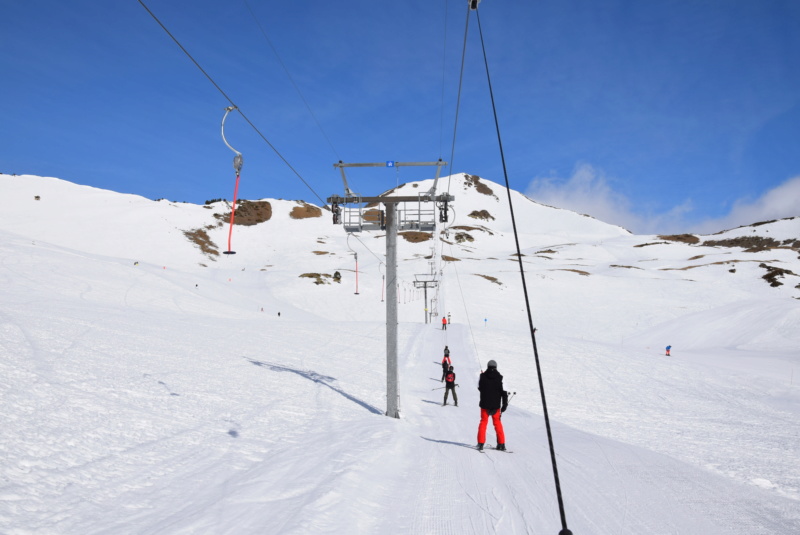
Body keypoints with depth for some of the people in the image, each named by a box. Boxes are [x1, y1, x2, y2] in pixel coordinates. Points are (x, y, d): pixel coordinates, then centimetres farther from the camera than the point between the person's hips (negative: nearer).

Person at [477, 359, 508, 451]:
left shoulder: (482, 376, -6)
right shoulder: (500, 377, -7)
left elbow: (479, 387, 11)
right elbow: (504, 392, -8)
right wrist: (505, 404, -2)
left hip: (485, 405, 0)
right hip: (496, 405, 0)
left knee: (483, 422, 11)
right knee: (497, 423, 14)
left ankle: (481, 443, 4)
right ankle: (501, 444, 13)